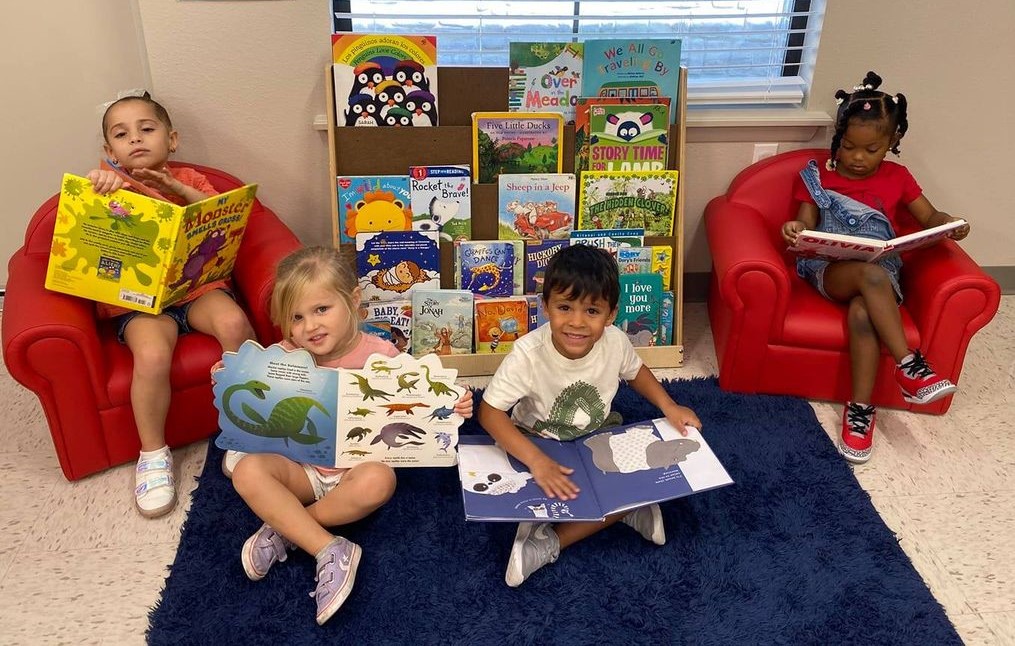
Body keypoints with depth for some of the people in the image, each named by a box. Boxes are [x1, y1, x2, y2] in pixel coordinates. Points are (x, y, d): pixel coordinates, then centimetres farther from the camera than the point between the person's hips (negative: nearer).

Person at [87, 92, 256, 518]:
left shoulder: (188, 179, 17)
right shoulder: (113, 184, 15)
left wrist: (176, 188, -13)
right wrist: (95, 179, -23)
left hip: (196, 285, 2)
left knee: (233, 321, -31)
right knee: (153, 354, -32)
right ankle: (153, 454, -9)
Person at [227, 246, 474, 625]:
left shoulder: (380, 355, -11)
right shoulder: (286, 357, -4)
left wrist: (452, 408, -24)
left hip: (358, 467, -2)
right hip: (301, 467, 3)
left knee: (378, 481, -36)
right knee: (248, 471, -25)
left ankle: (283, 528, -14)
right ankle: (330, 550, -25)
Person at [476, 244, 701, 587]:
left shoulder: (615, 342, -21)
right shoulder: (529, 353, -32)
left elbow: (636, 372, 4)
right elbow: (489, 411, -29)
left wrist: (669, 407, -11)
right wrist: (537, 461, -40)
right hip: (538, 444, -2)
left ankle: (550, 543, -15)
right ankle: (626, 510, -6)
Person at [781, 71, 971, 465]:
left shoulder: (897, 178, 13)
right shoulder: (818, 177, 8)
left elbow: (930, 217, 16)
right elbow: (807, 226, 3)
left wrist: (950, 224, -8)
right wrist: (795, 228, -22)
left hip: (879, 272, 1)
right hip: (829, 268, -1)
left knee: (862, 313, -34)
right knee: (871, 273, -37)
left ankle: (860, 408, -27)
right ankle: (908, 365, -34)